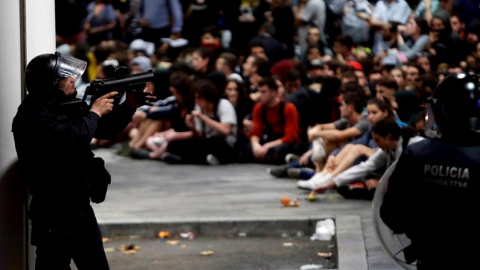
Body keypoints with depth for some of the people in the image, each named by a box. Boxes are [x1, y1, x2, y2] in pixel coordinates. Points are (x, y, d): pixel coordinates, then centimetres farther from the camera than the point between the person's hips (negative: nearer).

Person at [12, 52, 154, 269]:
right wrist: (95, 112, -15)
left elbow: (107, 129, 21)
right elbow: (71, 138, -32)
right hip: (53, 214, -10)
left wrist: (129, 106, 4)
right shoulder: (33, 116, -18)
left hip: (81, 208, 10)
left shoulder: (68, 107, 11)